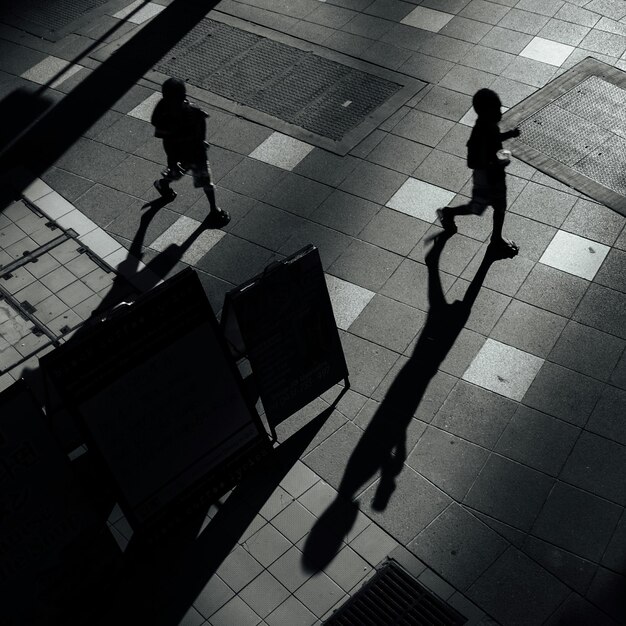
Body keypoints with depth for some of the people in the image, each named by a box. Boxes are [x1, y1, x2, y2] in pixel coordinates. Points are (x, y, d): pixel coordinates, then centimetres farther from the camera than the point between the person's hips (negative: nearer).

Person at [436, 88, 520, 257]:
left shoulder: (490, 124, -10)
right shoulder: (480, 133, -35)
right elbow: (472, 162, -31)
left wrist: (509, 134, -4)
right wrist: (499, 163, -32)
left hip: (496, 175, 8)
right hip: (485, 178, -8)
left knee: (500, 206, 21)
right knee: (476, 208, 17)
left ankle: (497, 238, 41)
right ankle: (448, 213, 43)